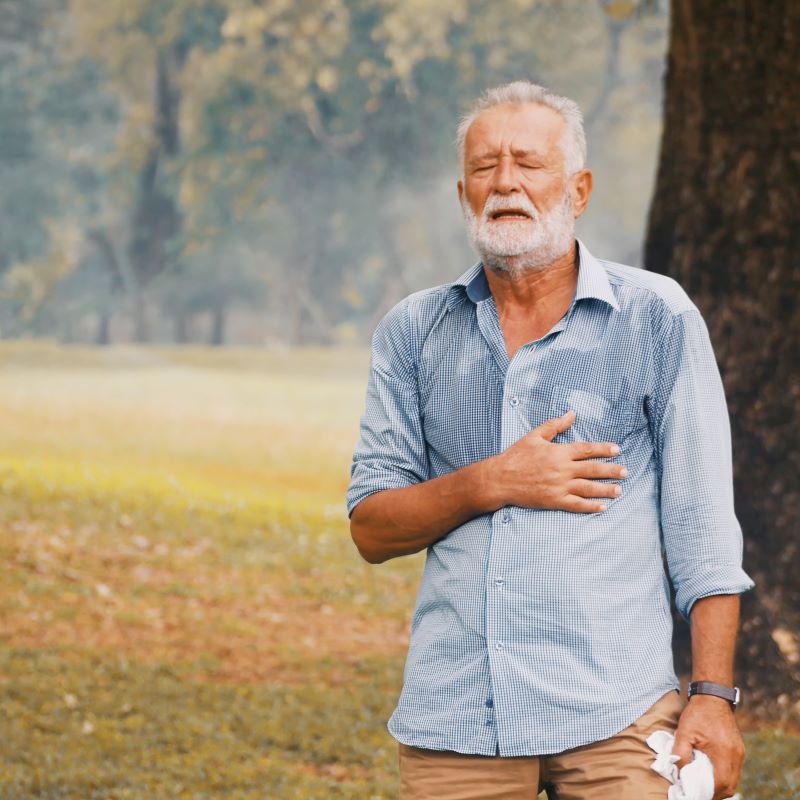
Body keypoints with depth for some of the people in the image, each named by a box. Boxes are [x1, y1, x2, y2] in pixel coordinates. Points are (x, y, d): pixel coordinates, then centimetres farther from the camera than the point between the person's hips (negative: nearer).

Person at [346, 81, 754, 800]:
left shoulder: (656, 318, 3)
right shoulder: (413, 333, 10)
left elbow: (702, 524, 0)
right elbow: (372, 529, 8)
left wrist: (713, 693, -7)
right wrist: (491, 483, -9)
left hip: (613, 716, -2)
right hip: (453, 715, 2)